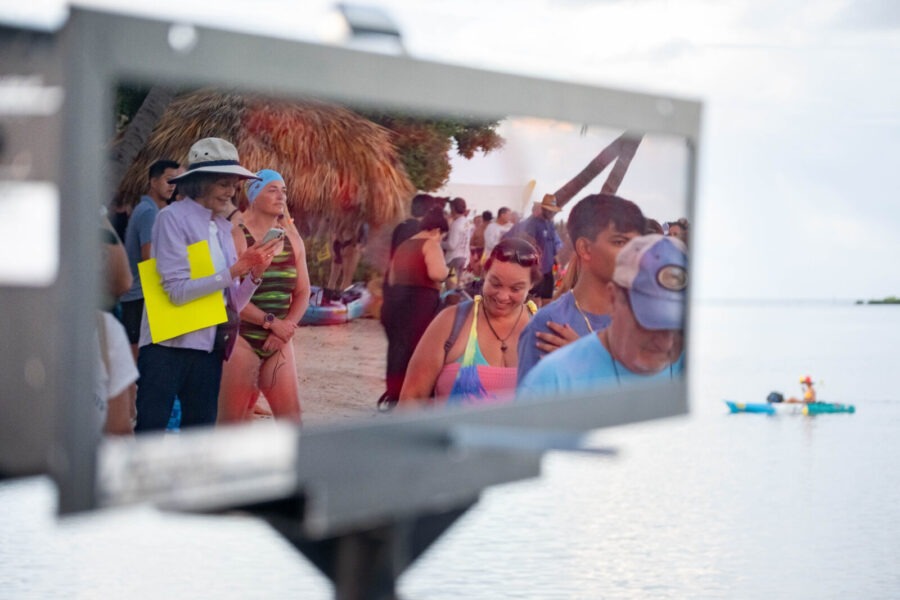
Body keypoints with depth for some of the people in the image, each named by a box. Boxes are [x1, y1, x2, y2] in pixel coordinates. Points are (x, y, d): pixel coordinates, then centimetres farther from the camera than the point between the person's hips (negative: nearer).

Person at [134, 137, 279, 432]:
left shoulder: (223, 227, 12)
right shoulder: (172, 218, -7)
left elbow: (234, 303, 14)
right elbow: (178, 290, -16)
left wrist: (255, 274, -4)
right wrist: (237, 269, -17)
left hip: (210, 348, 7)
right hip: (169, 345, -7)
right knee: (150, 433, -6)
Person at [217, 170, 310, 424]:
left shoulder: (292, 238, 11)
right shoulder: (237, 236, -7)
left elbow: (303, 293, 11)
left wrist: (286, 327, -6)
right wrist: (270, 322, -17)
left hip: (279, 343, 5)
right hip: (241, 339, -5)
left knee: (291, 417, 0)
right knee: (232, 419, -3)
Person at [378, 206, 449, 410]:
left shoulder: (404, 246, 20)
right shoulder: (431, 244, -5)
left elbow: (391, 278, 24)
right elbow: (437, 273, -22)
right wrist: (447, 270, -3)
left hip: (396, 300, 8)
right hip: (419, 302, -8)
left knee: (398, 346, 14)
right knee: (418, 348, -3)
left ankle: (393, 395, 18)